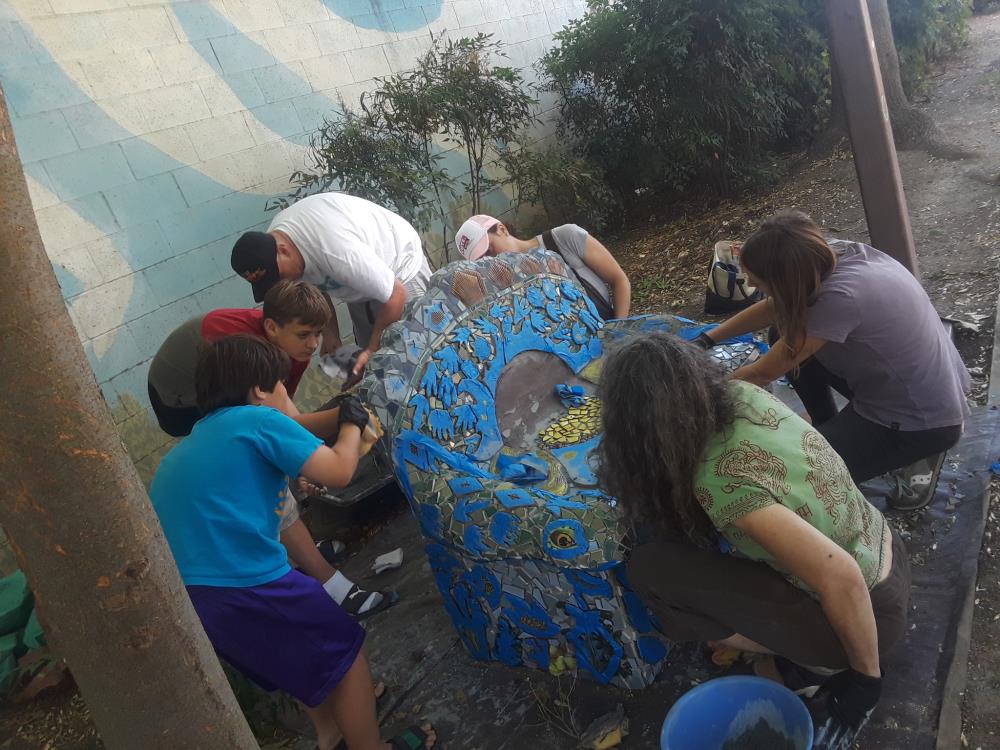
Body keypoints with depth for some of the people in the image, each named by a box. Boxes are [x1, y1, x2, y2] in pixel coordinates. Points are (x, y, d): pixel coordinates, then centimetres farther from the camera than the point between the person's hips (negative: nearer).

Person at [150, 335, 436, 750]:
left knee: (300, 651, 31)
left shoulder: (188, 446, 18)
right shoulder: (257, 419, -7)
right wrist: (352, 424, 8)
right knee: (345, 649, 12)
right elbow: (338, 471, -9)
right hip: (244, 588, -9)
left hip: (186, 599, 9)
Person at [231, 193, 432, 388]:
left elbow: (396, 295, -33)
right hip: (362, 274, 7)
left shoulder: (336, 252, -43)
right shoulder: (271, 241, -16)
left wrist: (373, 350, -27)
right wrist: (330, 334, -8)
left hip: (400, 268, -7)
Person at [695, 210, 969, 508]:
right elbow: (774, 308, 6)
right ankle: (831, 430, 22)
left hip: (924, 420, -8)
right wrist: (705, 340, 5)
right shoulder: (829, 254, -13)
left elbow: (763, 373, -21)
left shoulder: (840, 298, -35)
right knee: (786, 335, 6)